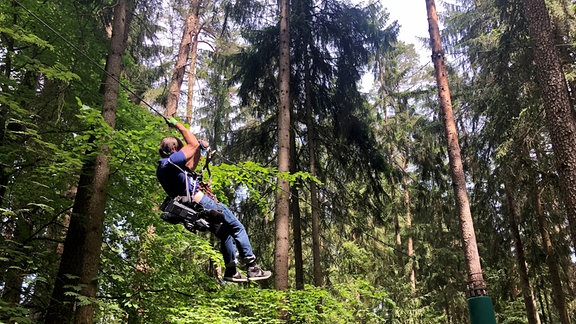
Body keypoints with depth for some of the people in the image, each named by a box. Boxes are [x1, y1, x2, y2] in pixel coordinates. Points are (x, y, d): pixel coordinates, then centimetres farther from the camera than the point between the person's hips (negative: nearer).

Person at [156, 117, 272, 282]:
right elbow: (193, 144, -10)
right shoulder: (171, 161, -13)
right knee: (237, 228, -1)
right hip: (202, 202, -10)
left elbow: (190, 167, 28)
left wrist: (200, 148, 25)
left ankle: (231, 271, 20)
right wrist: (178, 125, 0)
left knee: (225, 233, 20)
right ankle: (252, 267, -2)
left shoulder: (161, 169, 16)